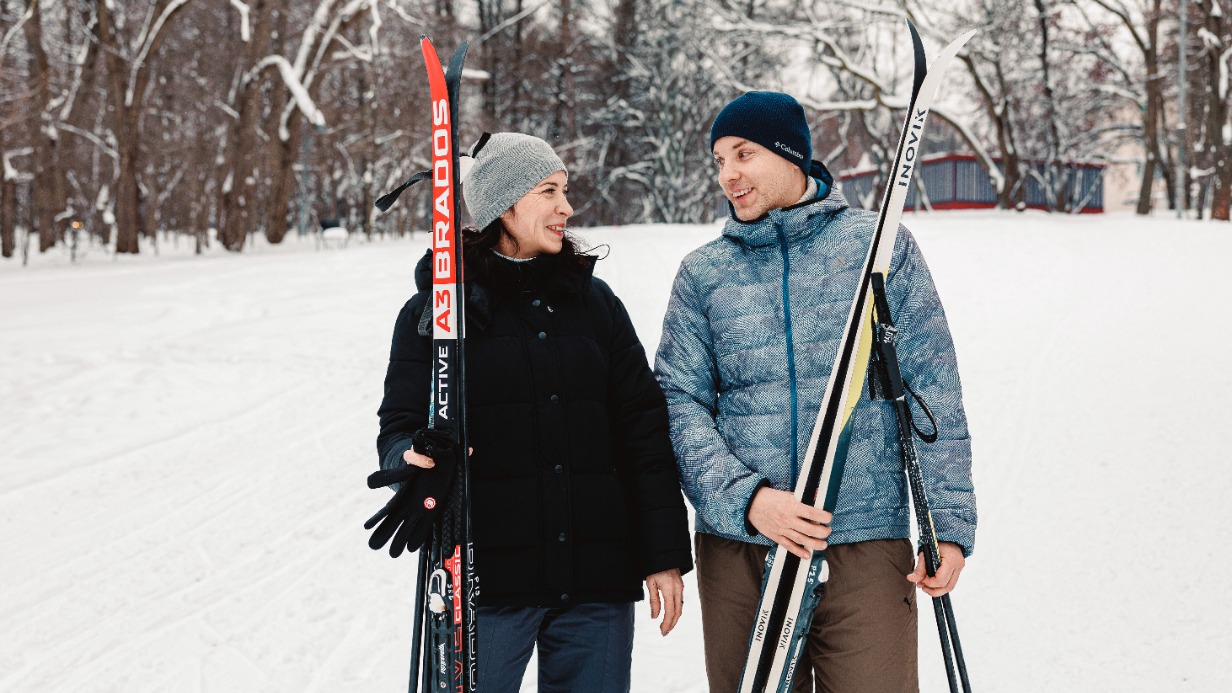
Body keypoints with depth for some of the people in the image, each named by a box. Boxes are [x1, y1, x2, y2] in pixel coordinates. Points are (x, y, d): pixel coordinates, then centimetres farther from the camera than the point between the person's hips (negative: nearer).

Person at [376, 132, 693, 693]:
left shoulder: (595, 301, 10)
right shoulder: (436, 311, 3)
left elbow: (643, 430, 9)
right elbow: (401, 425, 1)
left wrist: (665, 556, 4)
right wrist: (415, 461, -24)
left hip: (596, 583, 3)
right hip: (485, 580, -2)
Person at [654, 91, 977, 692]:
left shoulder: (880, 246, 4)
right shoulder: (703, 273, 7)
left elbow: (932, 394, 3)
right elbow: (679, 402, 1)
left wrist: (949, 522, -2)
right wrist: (745, 497, -15)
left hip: (867, 547, -2)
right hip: (738, 548, 2)